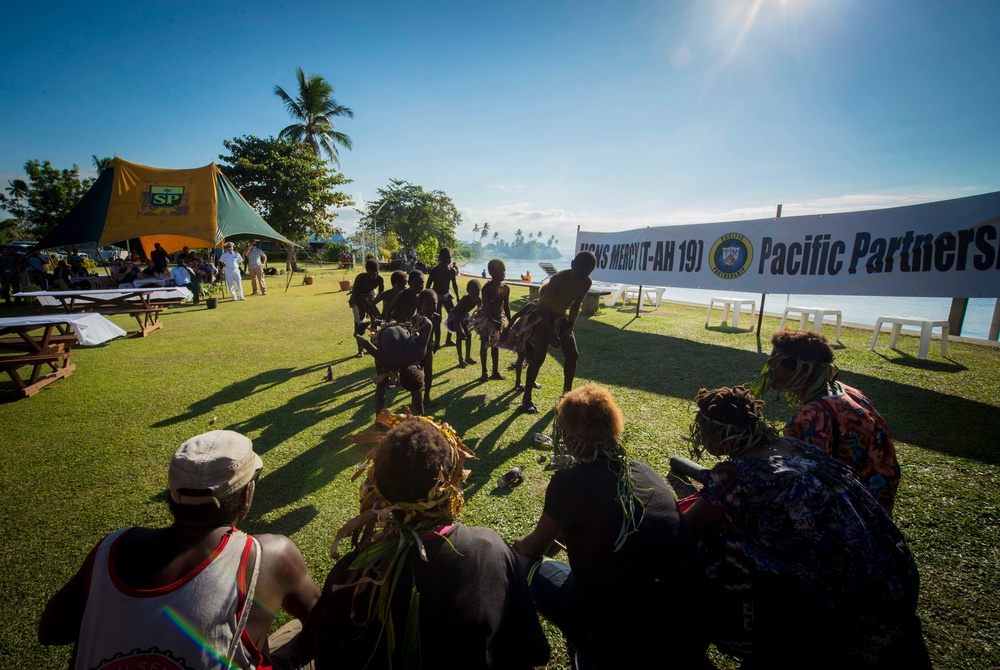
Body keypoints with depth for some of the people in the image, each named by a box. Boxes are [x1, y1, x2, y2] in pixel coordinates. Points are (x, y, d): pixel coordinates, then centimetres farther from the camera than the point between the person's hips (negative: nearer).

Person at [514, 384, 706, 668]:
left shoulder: (567, 482, -17)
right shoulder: (646, 472, 0)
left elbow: (535, 546, 2)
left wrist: (518, 545, 25)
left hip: (621, 638, -5)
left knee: (525, 566, 9)